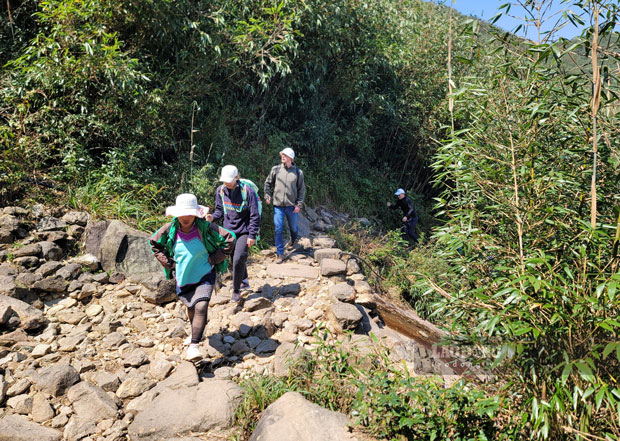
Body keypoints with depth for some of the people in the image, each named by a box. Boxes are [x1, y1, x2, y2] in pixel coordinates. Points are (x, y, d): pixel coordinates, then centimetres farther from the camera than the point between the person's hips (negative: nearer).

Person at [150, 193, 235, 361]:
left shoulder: (206, 228, -17)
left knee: (201, 306, -22)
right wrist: (168, 263, 1)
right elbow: (154, 243, 9)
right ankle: (197, 332, 51)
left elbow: (229, 240, -9)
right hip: (183, 277, 3)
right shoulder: (169, 230, -9)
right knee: (191, 308, 20)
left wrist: (213, 259, -11)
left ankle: (194, 345, -18)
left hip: (205, 276, -3)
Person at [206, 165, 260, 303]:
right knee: (235, 259, 16)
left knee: (238, 259, -14)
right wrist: (213, 217, -10)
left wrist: (252, 235, -16)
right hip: (229, 230, 5)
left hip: (244, 232, -5)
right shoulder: (220, 190, -1)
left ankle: (236, 290, 2)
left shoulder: (247, 191, -17)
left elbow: (255, 216, -13)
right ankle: (244, 281, 40)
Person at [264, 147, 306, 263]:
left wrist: (299, 204, -4)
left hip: (291, 206, 0)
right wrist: (267, 195, -3)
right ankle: (280, 253, 8)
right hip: (278, 206, 0)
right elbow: (268, 183, 10)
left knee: (293, 227, 17)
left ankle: (293, 241, 51)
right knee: (278, 229, -2)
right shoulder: (275, 169, -2)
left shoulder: (298, 172, -3)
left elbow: (302, 189, 2)